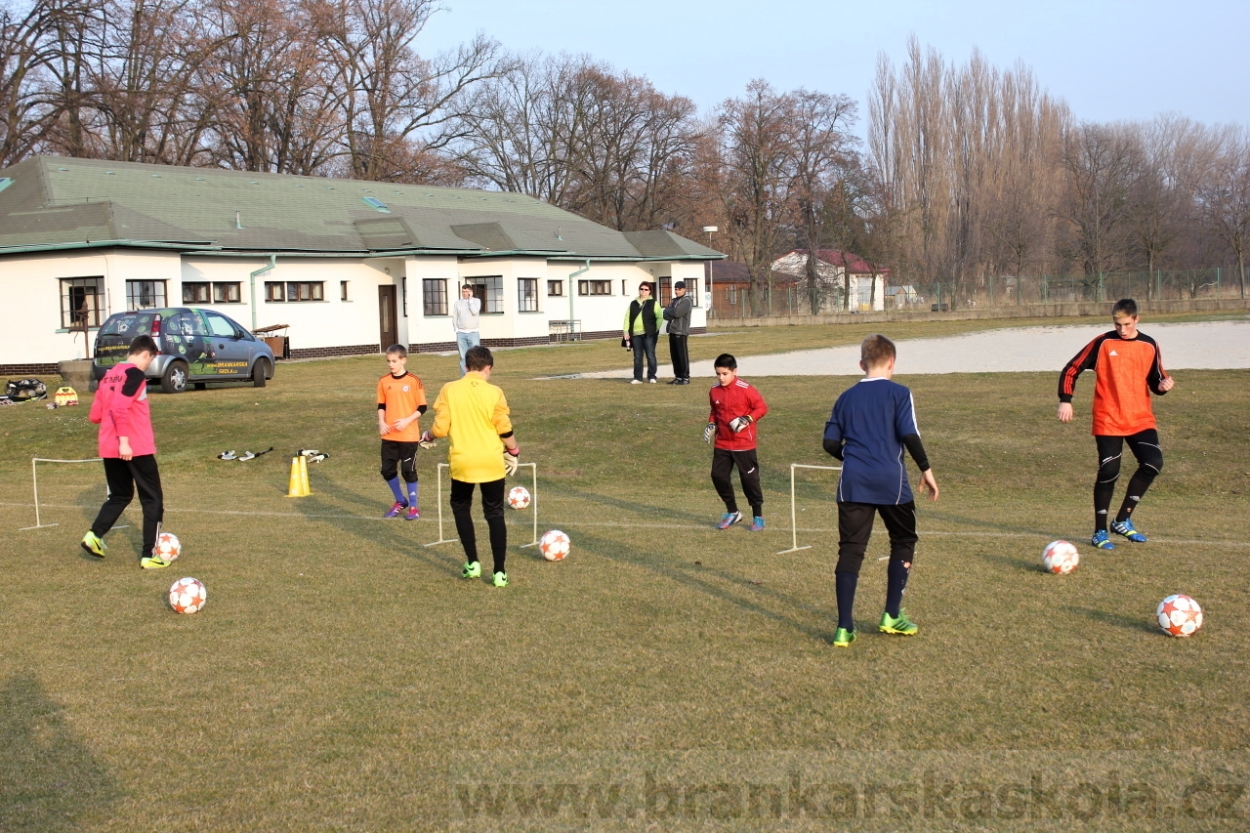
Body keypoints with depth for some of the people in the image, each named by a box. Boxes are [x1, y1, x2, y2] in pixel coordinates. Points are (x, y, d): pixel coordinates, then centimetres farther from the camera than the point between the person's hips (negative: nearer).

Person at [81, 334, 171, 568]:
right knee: (153, 499, 3)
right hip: (135, 449, -8)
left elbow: (95, 415, 15)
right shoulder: (135, 374, -11)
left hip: (109, 449, 8)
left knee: (120, 495, 23)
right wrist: (124, 440, -24)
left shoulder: (109, 375, 13)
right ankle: (149, 556, 0)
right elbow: (119, 407, -23)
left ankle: (94, 536, 6)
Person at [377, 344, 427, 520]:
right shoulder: (383, 382, 3)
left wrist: (407, 420, -18)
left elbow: (422, 407, -6)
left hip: (409, 435, -4)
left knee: (408, 470, 1)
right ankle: (400, 501, 28)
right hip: (389, 435, 4)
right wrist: (381, 422, -5)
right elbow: (381, 405, 11)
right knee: (387, 470, 8)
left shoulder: (414, 381, -9)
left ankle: (413, 505, 17)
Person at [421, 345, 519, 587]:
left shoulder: (449, 390, -5)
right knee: (495, 514, 10)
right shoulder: (494, 393, -6)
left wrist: (427, 437, 16)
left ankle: (472, 563, 18)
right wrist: (514, 453, 12)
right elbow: (505, 431, -5)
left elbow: (441, 428, -6)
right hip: (492, 462, 0)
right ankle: (500, 572, 8)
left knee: (460, 506, 23)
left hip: (462, 461, 0)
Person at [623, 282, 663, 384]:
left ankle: (651, 376, 6)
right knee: (637, 356, 5)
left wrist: (656, 330, -7)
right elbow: (627, 318, 12)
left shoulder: (653, 303, 5)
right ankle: (637, 378, 9)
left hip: (649, 334, -3)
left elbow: (660, 317, 1)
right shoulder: (633, 304, 14)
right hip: (635, 334, 3)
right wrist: (626, 331, 4)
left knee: (650, 355, -3)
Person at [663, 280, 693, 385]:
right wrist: (672, 313, -7)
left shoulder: (686, 301, -5)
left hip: (681, 332, -8)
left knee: (682, 355, -7)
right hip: (672, 331, 8)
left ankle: (685, 377, -4)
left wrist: (669, 310, -1)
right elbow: (665, 315, 12)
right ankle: (678, 377, 15)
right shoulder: (674, 301, 20)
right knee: (674, 355, 8)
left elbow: (677, 312, -19)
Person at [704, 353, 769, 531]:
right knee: (718, 476, 3)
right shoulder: (714, 391, 3)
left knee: (749, 478, 2)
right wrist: (711, 424, 2)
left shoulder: (746, 390, -14)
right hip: (722, 443, 5)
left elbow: (762, 408, -9)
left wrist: (746, 420, -21)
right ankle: (732, 513, 21)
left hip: (744, 443, -5)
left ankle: (758, 516, 16)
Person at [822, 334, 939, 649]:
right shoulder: (899, 393, 1)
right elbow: (909, 435, -10)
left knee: (850, 549, 3)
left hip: (852, 483, 3)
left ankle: (844, 628, -2)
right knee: (903, 541, 17)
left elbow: (831, 443, 10)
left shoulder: (846, 397, 12)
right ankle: (892, 616, 18)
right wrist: (926, 469, 0)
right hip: (890, 482, -3)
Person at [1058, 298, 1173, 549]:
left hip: (1141, 419, 3)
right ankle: (1100, 532, 9)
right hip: (1108, 421, -3)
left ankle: (1122, 520, 3)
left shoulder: (1149, 346, 7)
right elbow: (1071, 369, 0)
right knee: (1108, 472, -8)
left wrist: (1163, 385, -7)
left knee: (1153, 463, -14)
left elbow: (1155, 381, 15)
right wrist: (1065, 401, -9)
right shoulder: (1103, 343, -2)